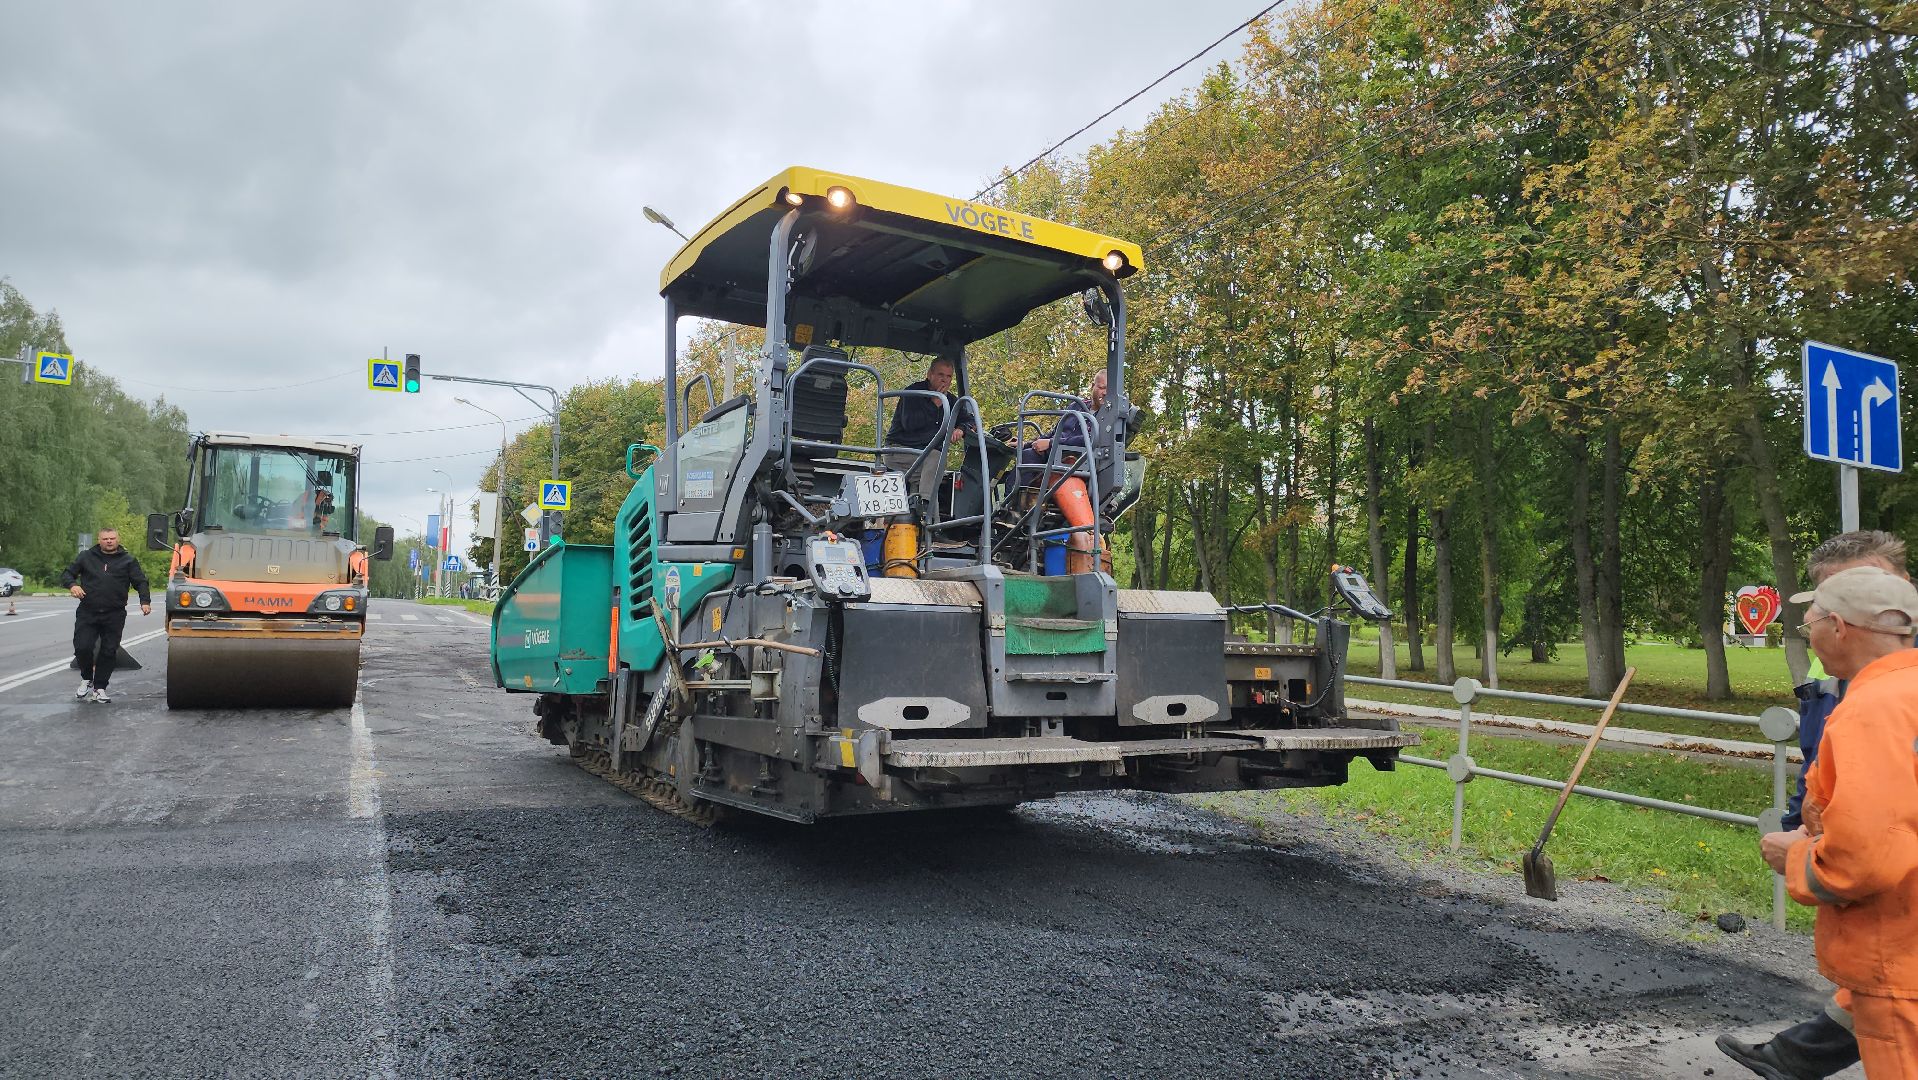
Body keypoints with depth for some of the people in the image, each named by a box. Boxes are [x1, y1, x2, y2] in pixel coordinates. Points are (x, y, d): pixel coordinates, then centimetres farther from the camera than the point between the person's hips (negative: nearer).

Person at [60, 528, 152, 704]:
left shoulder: (128, 560, 7)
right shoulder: (86, 557, 9)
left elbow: (140, 582, 4)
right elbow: (66, 574, 13)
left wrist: (145, 601, -11)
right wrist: (72, 585, -10)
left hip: (114, 616, 0)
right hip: (87, 613, 1)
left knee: (109, 652, 1)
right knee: (82, 647, -8)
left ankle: (100, 688, 12)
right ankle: (86, 679, 19)